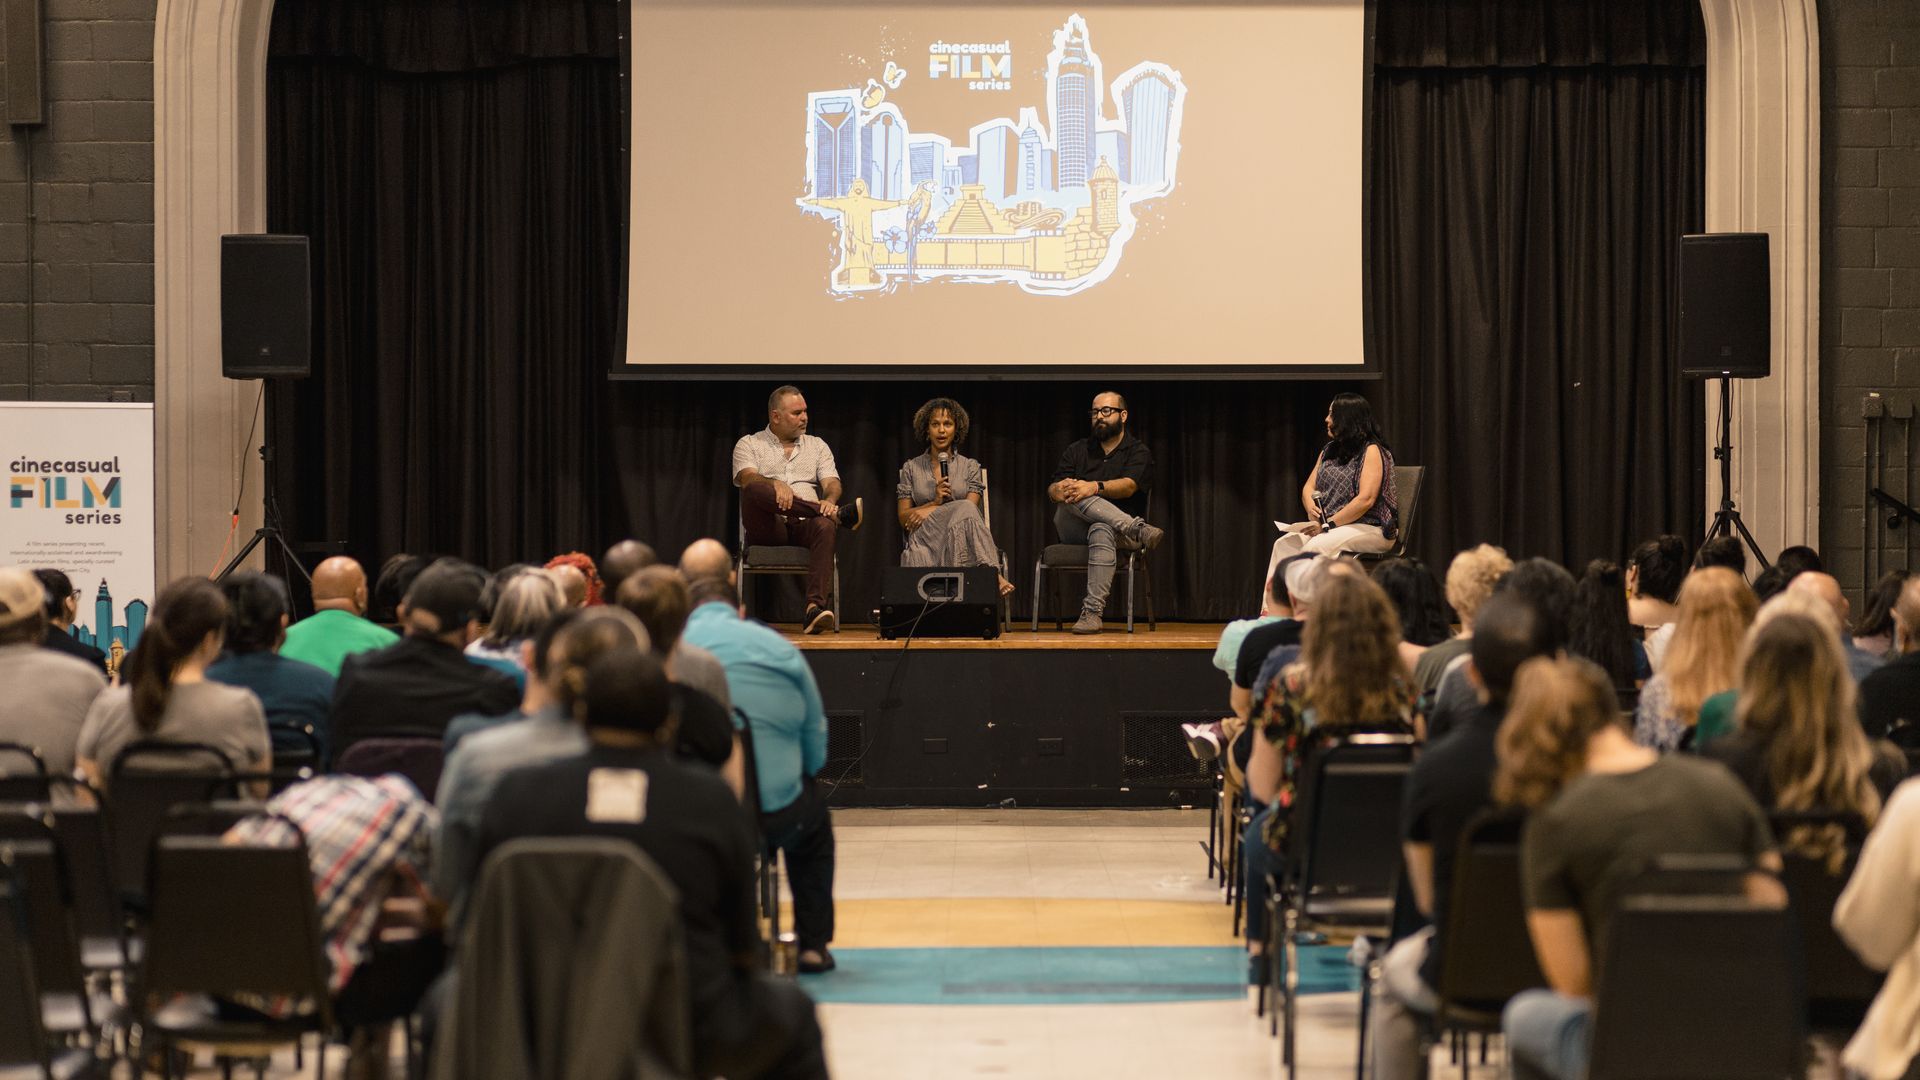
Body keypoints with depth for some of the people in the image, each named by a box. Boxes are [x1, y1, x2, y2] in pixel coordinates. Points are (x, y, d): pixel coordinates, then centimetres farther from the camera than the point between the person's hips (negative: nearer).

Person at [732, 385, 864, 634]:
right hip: (767, 529, -2)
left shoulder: (816, 445, 23)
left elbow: (832, 483, 9)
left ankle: (815, 607, -52)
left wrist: (829, 500, -17)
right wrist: (775, 485, -29)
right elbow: (747, 478, -7)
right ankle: (838, 514, -35)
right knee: (754, 490, -35)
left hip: (805, 524, 2)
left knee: (825, 526, -37)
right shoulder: (749, 444, 14)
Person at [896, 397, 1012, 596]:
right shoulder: (911, 468, 17)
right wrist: (935, 502, -7)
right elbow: (903, 518, 10)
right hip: (924, 539, -1)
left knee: (965, 510, -36)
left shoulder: (970, 467, 16)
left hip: (959, 539, 1)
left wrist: (929, 512, -8)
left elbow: (971, 507, 1)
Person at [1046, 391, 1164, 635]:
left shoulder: (1138, 452, 8)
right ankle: (1138, 530, -41)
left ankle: (1092, 611, -48)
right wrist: (1060, 489, -22)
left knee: (1102, 530, -40)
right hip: (1073, 530, 3)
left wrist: (1095, 487, -32)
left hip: (1116, 529, -2)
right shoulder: (1077, 451, 19)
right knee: (1075, 496, -31)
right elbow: (1052, 490, 4)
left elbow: (1128, 486, -13)